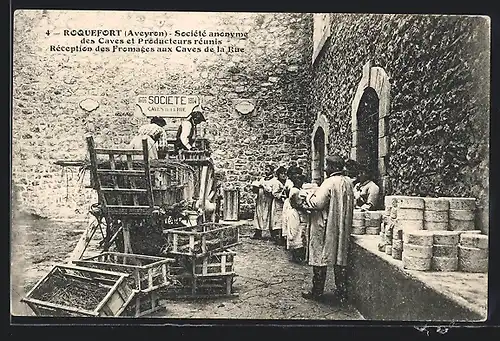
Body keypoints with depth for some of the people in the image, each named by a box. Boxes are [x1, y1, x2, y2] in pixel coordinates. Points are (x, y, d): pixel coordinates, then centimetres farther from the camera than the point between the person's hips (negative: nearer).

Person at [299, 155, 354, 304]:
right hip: (342, 227, 7)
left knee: (320, 258, 4)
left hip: (325, 227, -7)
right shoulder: (348, 182, 6)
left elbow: (317, 203, -21)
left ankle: (317, 292, 13)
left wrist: (306, 196, -1)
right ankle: (341, 293, 17)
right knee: (340, 259, 12)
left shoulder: (329, 183, -18)